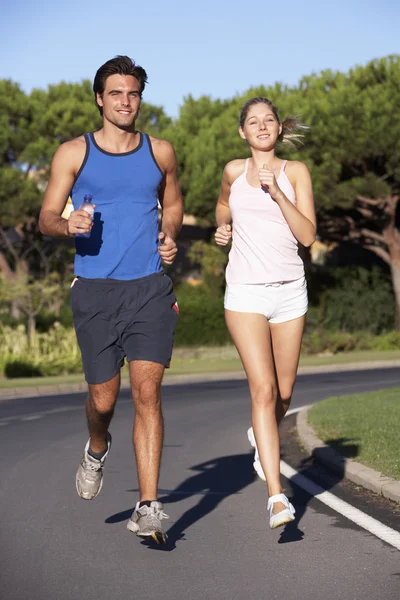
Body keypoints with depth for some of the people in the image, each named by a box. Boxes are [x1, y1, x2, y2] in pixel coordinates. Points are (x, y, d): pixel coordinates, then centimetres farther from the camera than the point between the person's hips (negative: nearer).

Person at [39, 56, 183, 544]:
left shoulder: (160, 152, 11)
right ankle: (97, 450, 40)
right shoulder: (73, 153, 5)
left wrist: (170, 237, 5)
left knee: (147, 390, -11)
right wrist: (69, 225, -18)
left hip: (150, 289, 1)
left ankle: (148, 508, -11)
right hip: (95, 290, 0)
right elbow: (46, 218, 5)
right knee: (103, 398, 3)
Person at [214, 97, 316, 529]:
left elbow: (307, 235, -7)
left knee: (284, 393, 10)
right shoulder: (233, 171, 7)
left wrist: (276, 193, -16)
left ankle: (261, 436, 46)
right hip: (245, 292, -1)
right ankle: (276, 497, -17)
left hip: (289, 291, 1)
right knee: (263, 389, -14)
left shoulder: (295, 172, 4)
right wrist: (222, 229, 12)